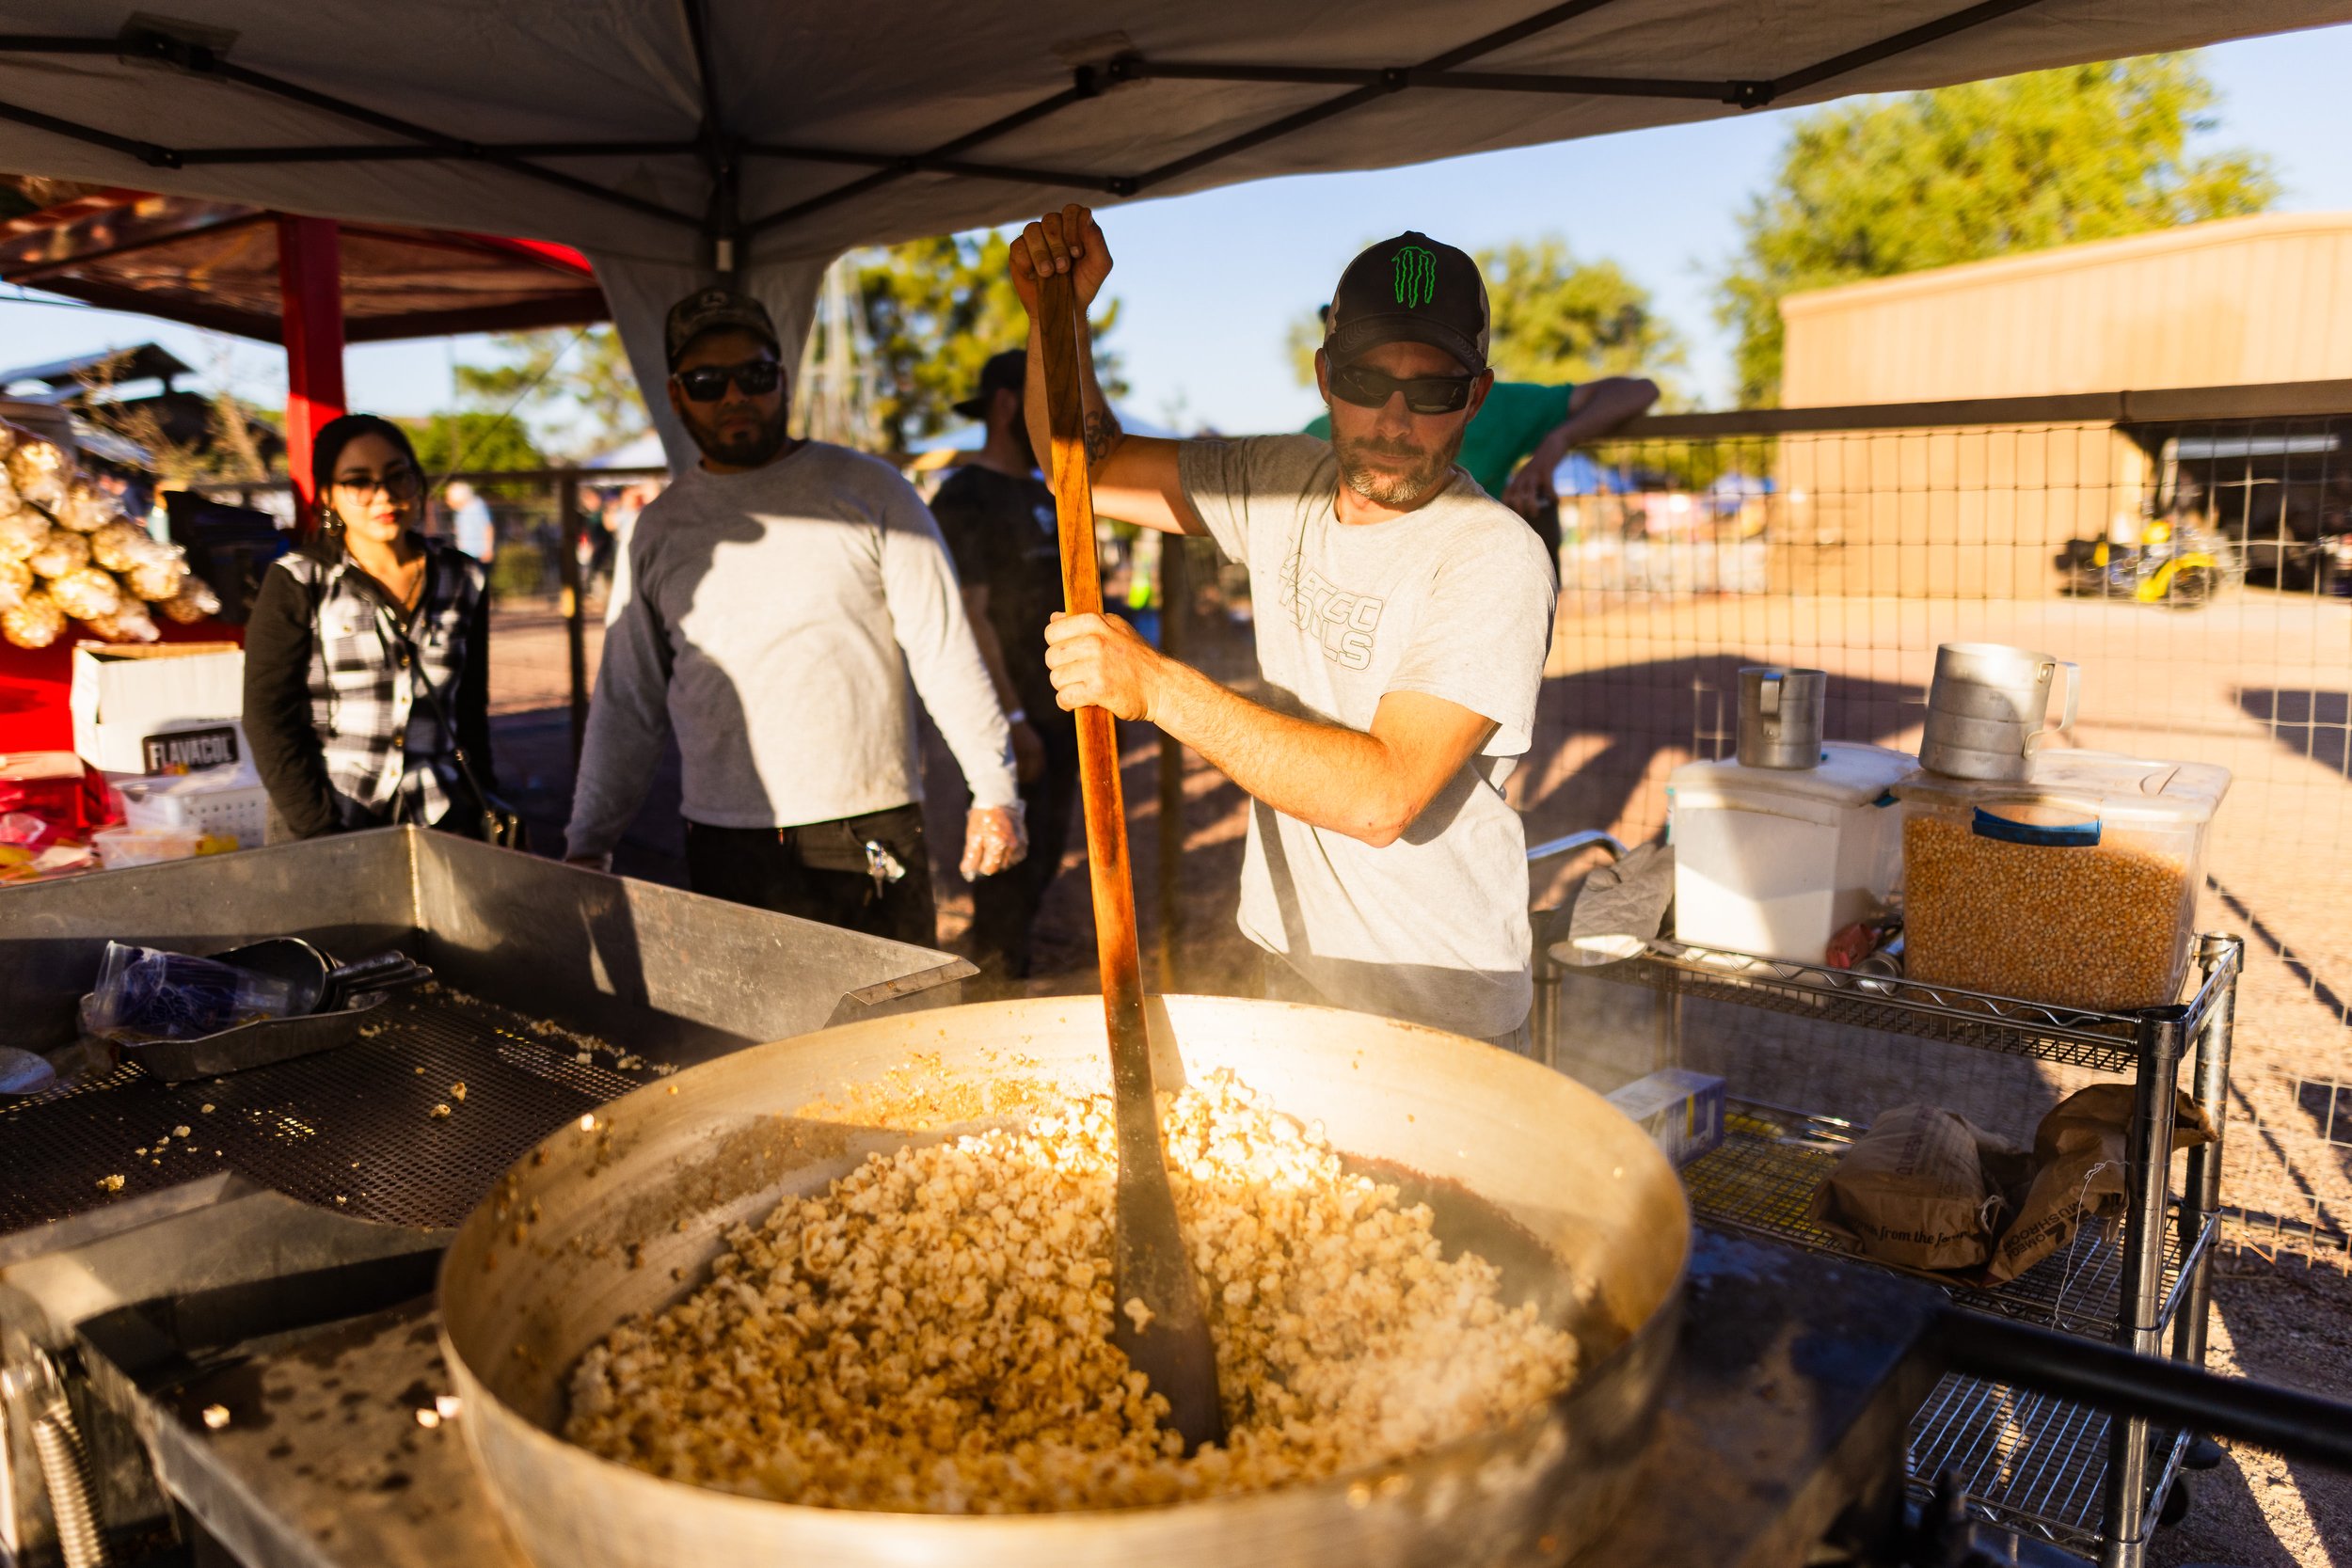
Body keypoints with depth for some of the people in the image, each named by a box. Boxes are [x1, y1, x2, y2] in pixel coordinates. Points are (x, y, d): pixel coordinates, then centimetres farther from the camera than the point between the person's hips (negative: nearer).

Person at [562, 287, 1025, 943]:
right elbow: (626, 700, 16)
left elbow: (945, 649, 0)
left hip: (871, 839, -2)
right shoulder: (659, 530, 11)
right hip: (725, 849, 2)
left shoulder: (868, 490, 2)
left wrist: (994, 790, -5)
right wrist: (587, 842, 12)